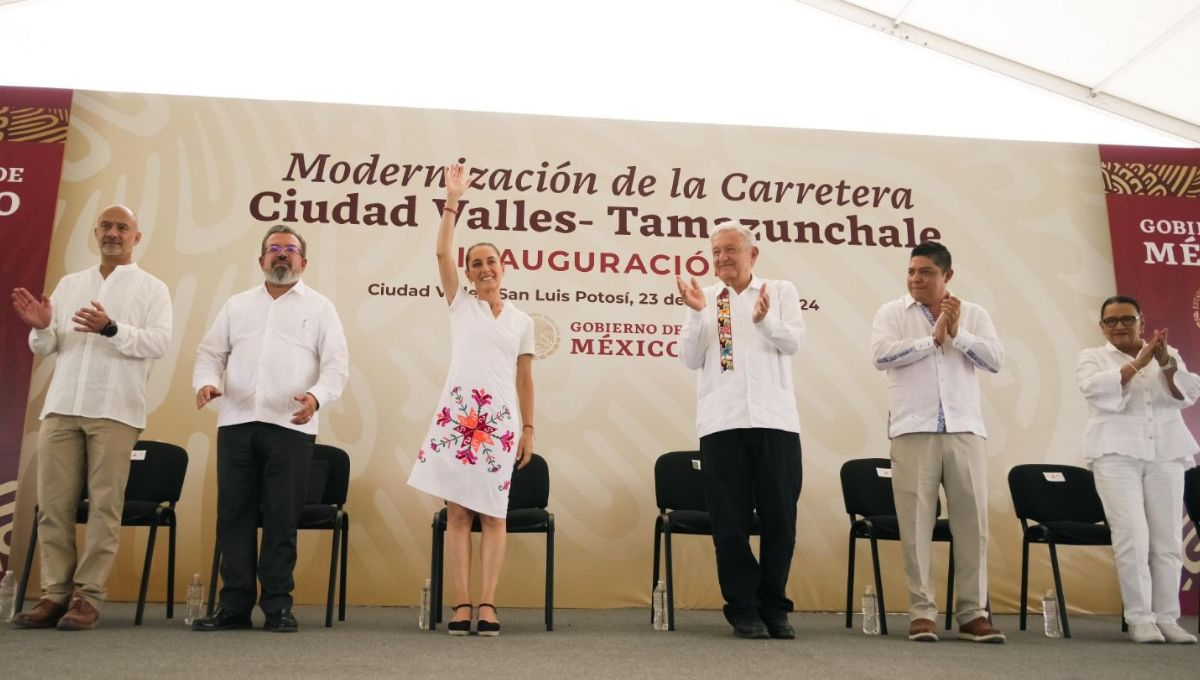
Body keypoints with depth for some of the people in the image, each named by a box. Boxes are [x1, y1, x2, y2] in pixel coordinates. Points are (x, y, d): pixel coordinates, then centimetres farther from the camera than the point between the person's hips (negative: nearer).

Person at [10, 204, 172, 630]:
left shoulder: (151, 288, 7)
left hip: (114, 410, -4)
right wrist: (42, 327, -6)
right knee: (53, 503, 1)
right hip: (62, 406, 4)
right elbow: (45, 348, 16)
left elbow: (159, 341, -7)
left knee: (105, 505, -4)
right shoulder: (70, 283, 20)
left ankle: (88, 595, 0)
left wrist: (112, 329, -22)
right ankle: (55, 593, 7)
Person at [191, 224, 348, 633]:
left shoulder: (319, 308, 8)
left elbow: (336, 365, -1)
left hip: (290, 426, -3)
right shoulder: (237, 305, 18)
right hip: (237, 422, 3)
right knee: (234, 514, 4)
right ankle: (234, 605, 12)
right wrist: (206, 382, -6)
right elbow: (210, 352, 15)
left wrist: (316, 396, -20)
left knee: (281, 518, 0)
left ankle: (278, 606, 9)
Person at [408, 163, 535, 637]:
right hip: (457, 414, 0)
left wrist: (529, 429, 7)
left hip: (500, 420, 1)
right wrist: (452, 201, -3)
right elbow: (441, 253, 0)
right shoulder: (460, 304, 11)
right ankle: (461, 605, 1)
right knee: (457, 512, -2)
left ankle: (487, 605, 2)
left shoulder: (522, 321, 13)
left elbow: (525, 379, 12)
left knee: (492, 513, 0)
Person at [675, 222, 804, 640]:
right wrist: (697, 312, -9)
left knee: (780, 517, 4)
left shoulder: (781, 291, 12)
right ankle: (744, 610, 14)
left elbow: (793, 341, -2)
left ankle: (774, 607, 18)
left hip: (774, 419, 0)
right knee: (730, 521, 3)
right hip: (722, 421, 0)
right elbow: (690, 359, 5)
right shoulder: (706, 298, 12)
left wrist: (764, 319, -20)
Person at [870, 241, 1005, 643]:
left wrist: (957, 333, -9)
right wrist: (933, 338, -9)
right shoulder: (892, 312, 7)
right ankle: (922, 612, 6)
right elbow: (881, 355, -10)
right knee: (916, 522, -1)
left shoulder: (974, 314, 13)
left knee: (972, 519, 3)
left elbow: (996, 360, 1)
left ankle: (973, 612, 11)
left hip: (965, 429, 2)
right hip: (913, 430, -2)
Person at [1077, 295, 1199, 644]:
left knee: (1168, 539, 2)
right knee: (1132, 537, -11)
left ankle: (1167, 617, 10)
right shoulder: (1092, 357, 9)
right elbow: (1096, 390, -10)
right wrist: (1138, 363, -18)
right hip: (1117, 455, -3)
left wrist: (1166, 364, -14)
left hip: (1165, 454, 3)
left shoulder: (1168, 353, 16)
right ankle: (1139, 618, -5)